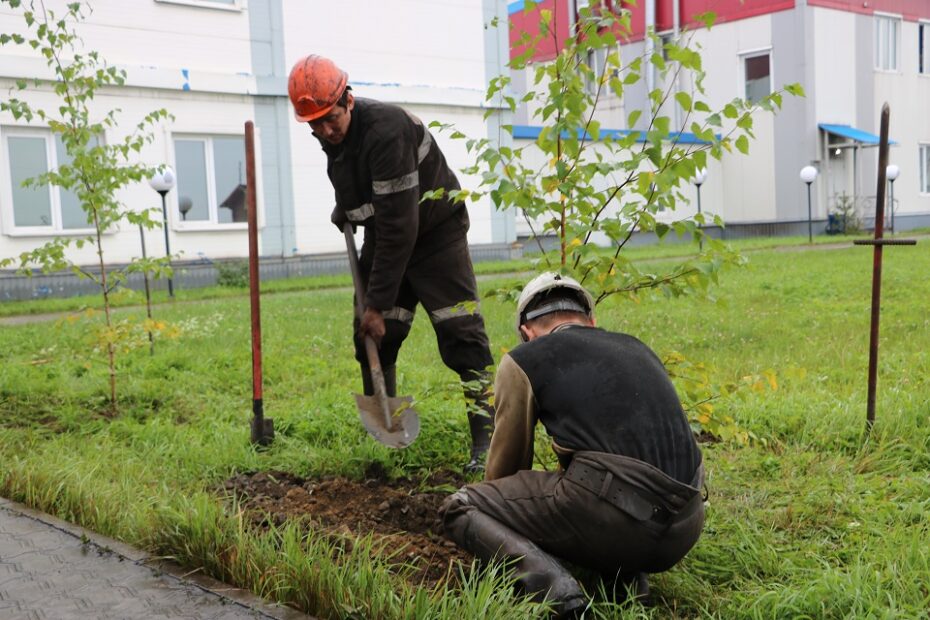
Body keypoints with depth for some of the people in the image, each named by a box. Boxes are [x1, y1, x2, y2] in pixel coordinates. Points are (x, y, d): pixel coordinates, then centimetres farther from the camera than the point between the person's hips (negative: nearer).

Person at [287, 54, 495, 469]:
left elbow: (399, 224, -33)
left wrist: (380, 302, -30)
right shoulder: (332, 135, -4)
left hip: (435, 232, -8)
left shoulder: (386, 130, -31)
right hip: (383, 237, 8)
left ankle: (486, 441, -10)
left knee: (461, 335, -13)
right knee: (371, 338, 4)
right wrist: (344, 209, 4)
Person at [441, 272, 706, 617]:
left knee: (460, 508, 13)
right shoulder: (636, 349, 25)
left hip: (612, 514, -6)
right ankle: (625, 575, 13)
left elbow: (506, 462, 19)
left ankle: (550, 583, -9)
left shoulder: (522, 361, 10)